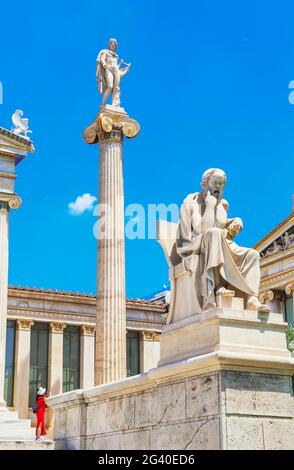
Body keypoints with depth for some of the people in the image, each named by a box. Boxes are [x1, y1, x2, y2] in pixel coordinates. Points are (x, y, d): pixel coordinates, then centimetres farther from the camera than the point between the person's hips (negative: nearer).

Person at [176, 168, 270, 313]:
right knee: (214, 233, -37)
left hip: (219, 249, 7)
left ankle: (251, 298, -33)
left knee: (252, 254, -13)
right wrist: (209, 205, -17)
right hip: (195, 248, -7)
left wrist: (236, 222, 6)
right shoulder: (191, 202, -5)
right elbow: (204, 230, -15)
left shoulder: (223, 204, 14)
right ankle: (217, 285, -46)